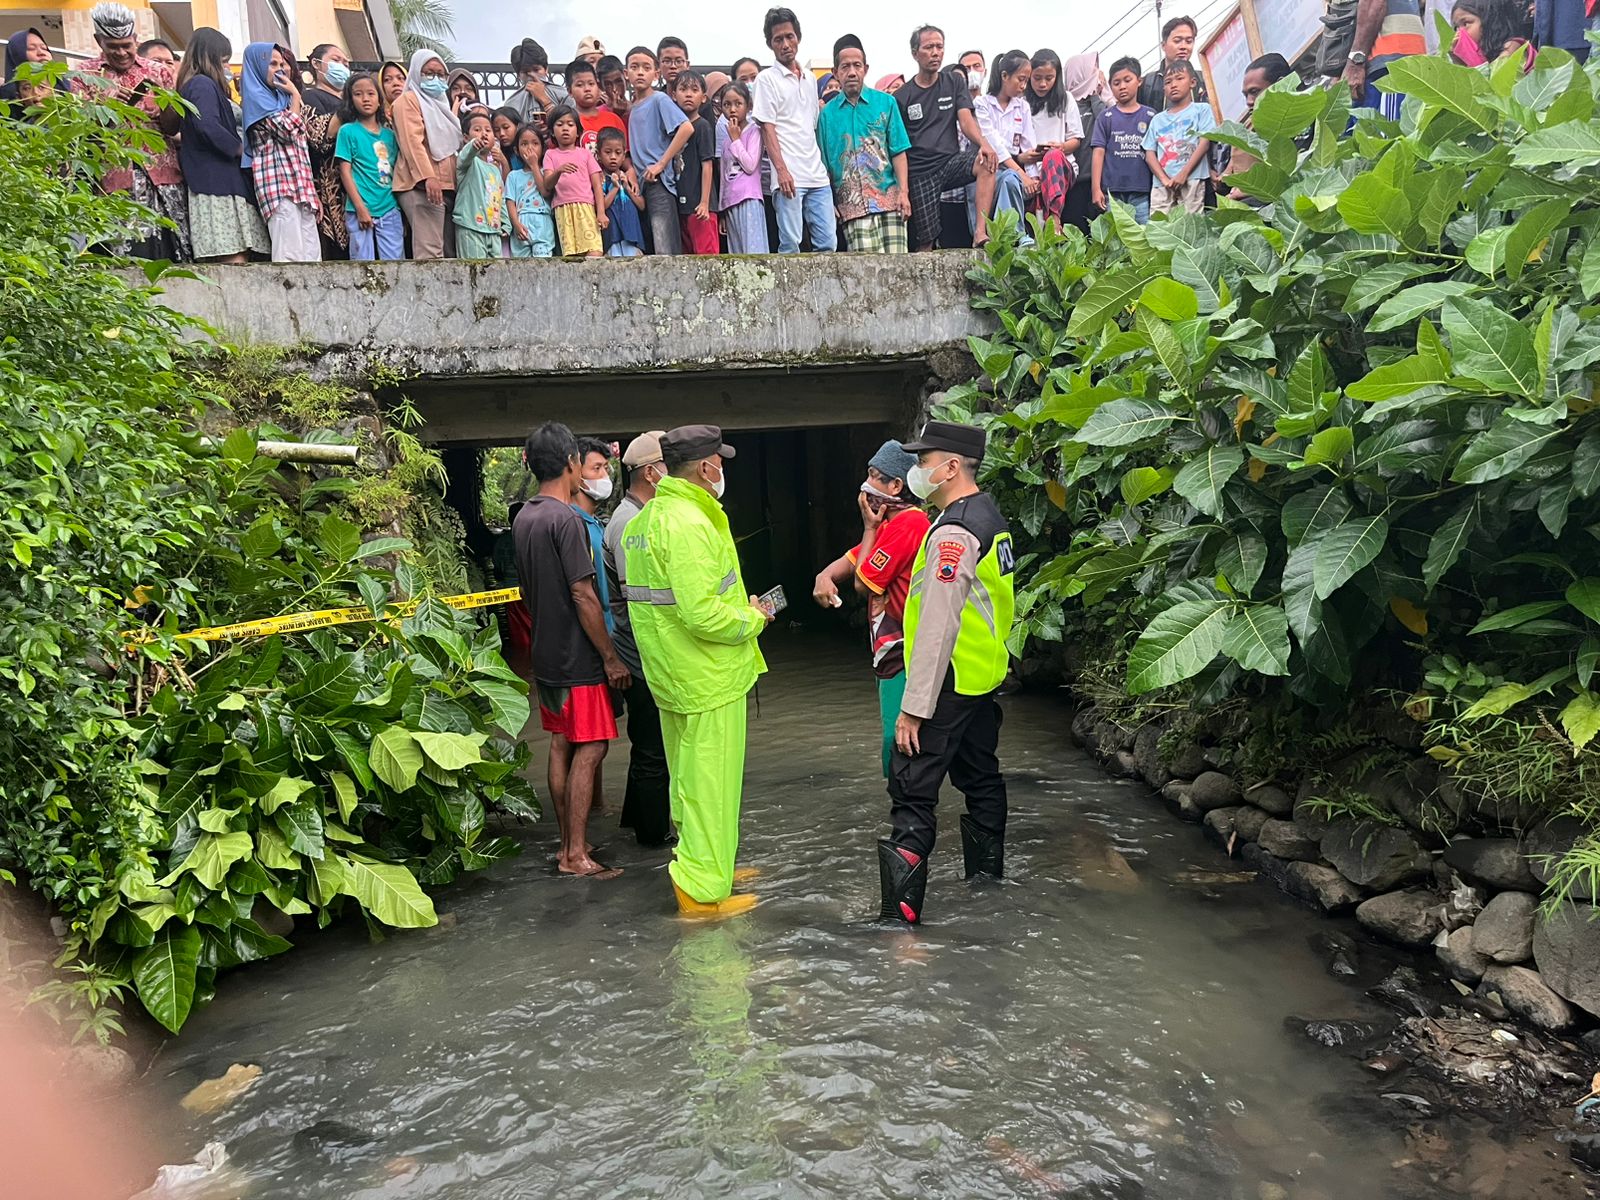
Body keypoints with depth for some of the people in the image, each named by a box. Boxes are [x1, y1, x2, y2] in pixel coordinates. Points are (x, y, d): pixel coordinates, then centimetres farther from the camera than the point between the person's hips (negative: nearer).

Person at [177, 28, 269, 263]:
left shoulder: (189, 85, 24)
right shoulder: (203, 85, -6)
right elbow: (207, 125, -21)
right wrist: (238, 147, -8)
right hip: (218, 181, -10)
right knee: (235, 258, -17)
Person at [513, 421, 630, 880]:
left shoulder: (523, 517, 10)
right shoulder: (565, 519, -19)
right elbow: (583, 595, -21)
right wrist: (611, 658, -15)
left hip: (546, 656, 9)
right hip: (577, 659, -9)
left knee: (561, 745, 14)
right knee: (589, 749, -3)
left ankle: (567, 843, 22)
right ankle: (576, 854, 1)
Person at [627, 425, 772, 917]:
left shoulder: (646, 519, 11)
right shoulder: (688, 522, -22)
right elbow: (701, 614, -28)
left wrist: (737, 606, 14)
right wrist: (752, 620, -11)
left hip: (671, 674, 10)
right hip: (707, 678, -10)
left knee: (688, 778, 20)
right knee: (710, 783, 1)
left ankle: (702, 866, 35)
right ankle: (704, 891, 10)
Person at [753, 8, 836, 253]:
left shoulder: (809, 78, 20)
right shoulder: (766, 79, 2)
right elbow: (767, 128, -5)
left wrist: (823, 165, 16)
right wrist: (781, 170, -16)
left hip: (817, 175, 6)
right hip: (789, 176, -6)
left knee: (828, 244, 1)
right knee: (790, 244, -9)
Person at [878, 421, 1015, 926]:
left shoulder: (953, 532, -21)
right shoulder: (990, 516, 11)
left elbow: (937, 628, -25)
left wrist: (914, 707, -22)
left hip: (949, 685, -10)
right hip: (985, 677, 10)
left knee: (911, 789, -7)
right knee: (981, 777, 20)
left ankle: (901, 907, -6)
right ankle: (987, 875, 33)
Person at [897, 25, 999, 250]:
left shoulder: (954, 81, 12)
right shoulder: (901, 97, 6)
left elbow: (966, 120, -2)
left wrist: (982, 143, -25)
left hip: (951, 162, 1)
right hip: (920, 172, -1)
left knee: (987, 161, -30)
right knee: (925, 241, -9)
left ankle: (981, 233, -34)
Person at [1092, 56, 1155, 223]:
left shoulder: (1150, 116, 8)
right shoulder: (1106, 117, 7)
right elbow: (1099, 152, 3)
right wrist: (1096, 188, -5)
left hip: (1142, 192, 1)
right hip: (1113, 192, 0)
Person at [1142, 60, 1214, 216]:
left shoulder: (1201, 110, 13)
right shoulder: (1158, 119, 20)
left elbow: (1204, 143, 2)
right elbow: (1149, 154, 11)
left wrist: (1183, 174, -10)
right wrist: (1164, 179, -7)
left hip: (1192, 180, -3)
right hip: (1161, 184, 3)